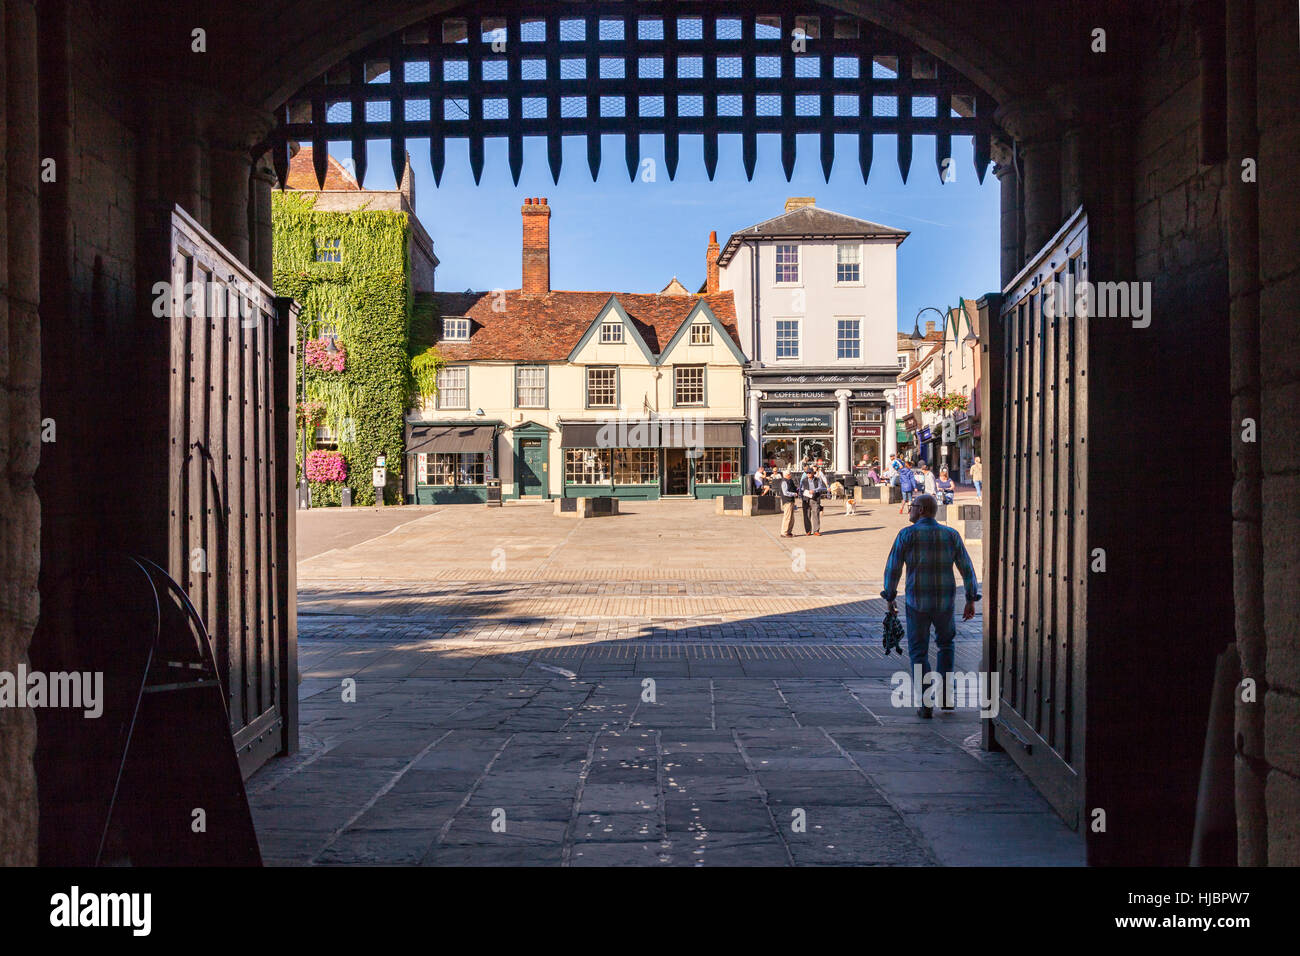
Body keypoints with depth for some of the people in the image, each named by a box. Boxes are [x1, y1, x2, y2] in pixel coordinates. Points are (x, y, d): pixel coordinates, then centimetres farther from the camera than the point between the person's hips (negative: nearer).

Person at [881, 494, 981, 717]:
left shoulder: (907, 534, -7)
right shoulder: (951, 535, 1)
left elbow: (892, 569, -6)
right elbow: (967, 568, 1)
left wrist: (890, 597, 7)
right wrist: (971, 601, 8)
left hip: (917, 604, -2)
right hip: (944, 602, 2)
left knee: (918, 653, 11)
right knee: (945, 644, 27)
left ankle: (926, 704, -1)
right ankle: (945, 696, 20)